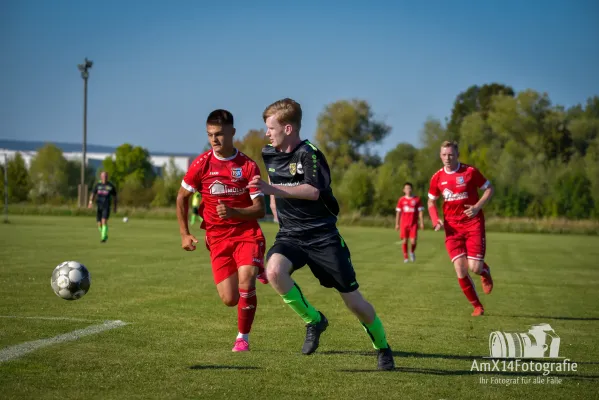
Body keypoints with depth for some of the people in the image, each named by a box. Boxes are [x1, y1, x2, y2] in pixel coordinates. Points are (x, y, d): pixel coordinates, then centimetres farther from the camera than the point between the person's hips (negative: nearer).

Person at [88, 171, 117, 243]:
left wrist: (115, 207, 12)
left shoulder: (111, 185, 4)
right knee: (99, 224, 5)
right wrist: (90, 202, -15)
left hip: (106, 206, -3)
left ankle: (103, 238, -20)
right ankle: (105, 235, 30)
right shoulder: (97, 185, 7)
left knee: (104, 221, -20)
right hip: (99, 206, 3)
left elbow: (114, 197, 13)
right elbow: (93, 194, 2)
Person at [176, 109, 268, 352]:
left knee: (245, 280, -27)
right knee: (229, 299, -3)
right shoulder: (202, 164, -4)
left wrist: (233, 212, -26)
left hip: (247, 233, -2)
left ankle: (243, 337, -6)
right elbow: (182, 197, 11)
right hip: (217, 237, 2)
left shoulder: (248, 166, -7)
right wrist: (184, 234, 6)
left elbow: (260, 209, -8)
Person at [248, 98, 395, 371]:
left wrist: (272, 190, -41)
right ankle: (313, 321, -7)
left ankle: (382, 348, 26)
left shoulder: (309, 154, -15)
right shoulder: (269, 155, 7)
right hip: (290, 235, 5)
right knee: (273, 270, -30)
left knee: (353, 301, -1)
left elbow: (313, 191, -33)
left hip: (322, 235, -5)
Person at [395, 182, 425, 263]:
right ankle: (405, 257, 16)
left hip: (414, 224, -1)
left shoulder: (417, 199, 3)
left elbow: (420, 212, 5)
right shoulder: (401, 200, 6)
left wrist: (422, 223, -2)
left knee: (413, 241, -8)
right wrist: (397, 224, 8)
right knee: (404, 241, -1)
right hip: (404, 224, 1)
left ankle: (412, 252, 24)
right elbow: (398, 212, 11)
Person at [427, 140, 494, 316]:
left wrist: (477, 207, -14)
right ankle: (477, 306, 11)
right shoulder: (437, 177, 2)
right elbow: (431, 201, 14)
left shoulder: (470, 172, -7)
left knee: (474, 267, -11)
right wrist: (436, 220, -5)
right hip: (452, 227, 2)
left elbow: (489, 189, 1)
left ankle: (485, 272, 30)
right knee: (460, 270, -7)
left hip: (473, 224, -2)